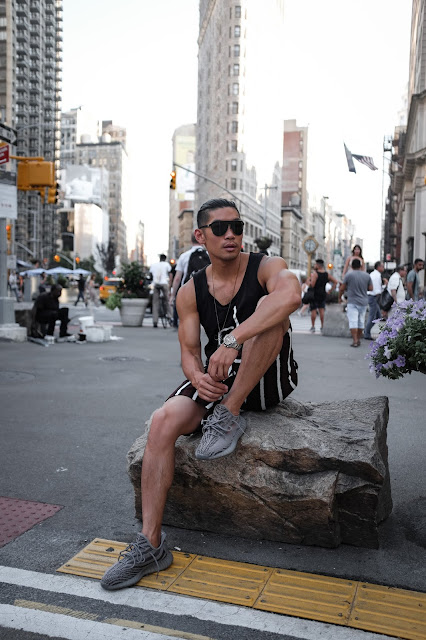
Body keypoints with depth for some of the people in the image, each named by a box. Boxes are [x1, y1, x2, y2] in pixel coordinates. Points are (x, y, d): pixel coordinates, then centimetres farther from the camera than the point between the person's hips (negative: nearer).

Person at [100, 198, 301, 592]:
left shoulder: (267, 267, -8)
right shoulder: (191, 292, 4)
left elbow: (291, 296, -32)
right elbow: (189, 350, 3)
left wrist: (234, 340, -41)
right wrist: (197, 375, -23)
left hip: (269, 381, -3)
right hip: (218, 381, 3)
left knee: (269, 306, -29)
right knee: (163, 421, -23)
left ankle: (230, 414, -23)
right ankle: (151, 544, -15)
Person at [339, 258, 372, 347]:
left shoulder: (349, 275, -6)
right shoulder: (367, 275, 4)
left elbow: (342, 288, -3)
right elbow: (371, 288, 7)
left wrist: (339, 297, 13)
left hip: (352, 302, -4)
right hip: (363, 302, 4)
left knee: (353, 321, -6)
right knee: (361, 322, 13)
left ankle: (355, 340, -15)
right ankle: (358, 340, 20)